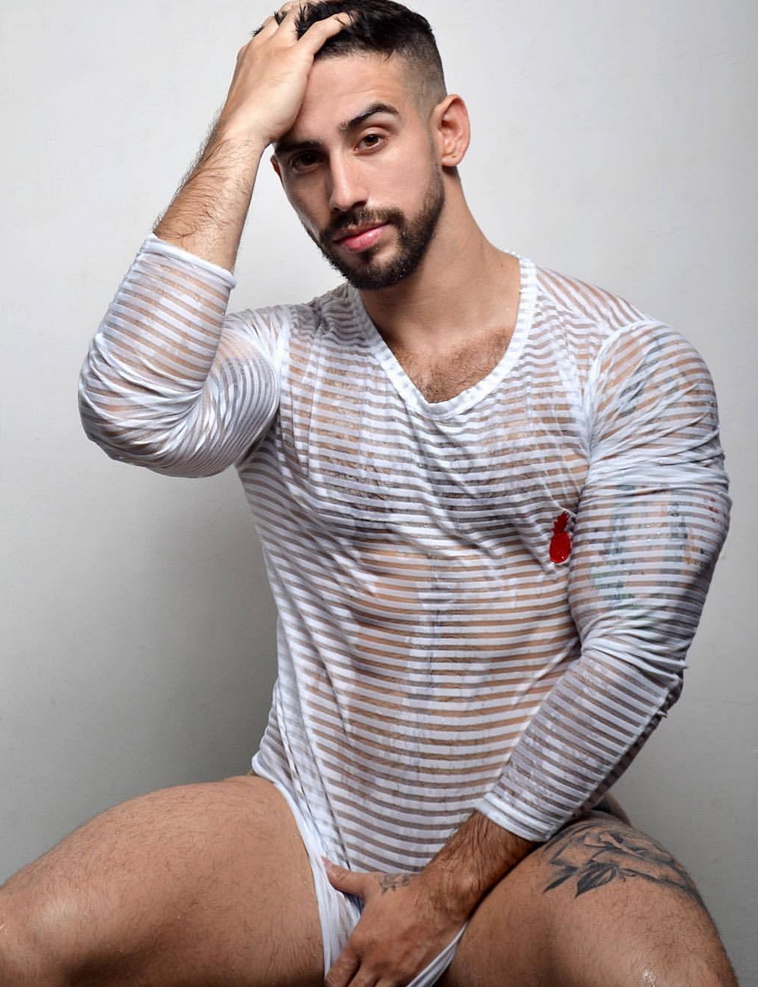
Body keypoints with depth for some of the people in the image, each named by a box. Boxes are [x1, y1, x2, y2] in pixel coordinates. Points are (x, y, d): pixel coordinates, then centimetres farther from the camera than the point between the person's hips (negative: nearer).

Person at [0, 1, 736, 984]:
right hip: (303, 827, 2)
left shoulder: (630, 364, -6)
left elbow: (634, 654, -10)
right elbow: (132, 415, -23)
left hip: (524, 841, -1)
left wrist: (446, 888, -10)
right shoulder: (282, 357, 0)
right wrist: (244, 126, -16)